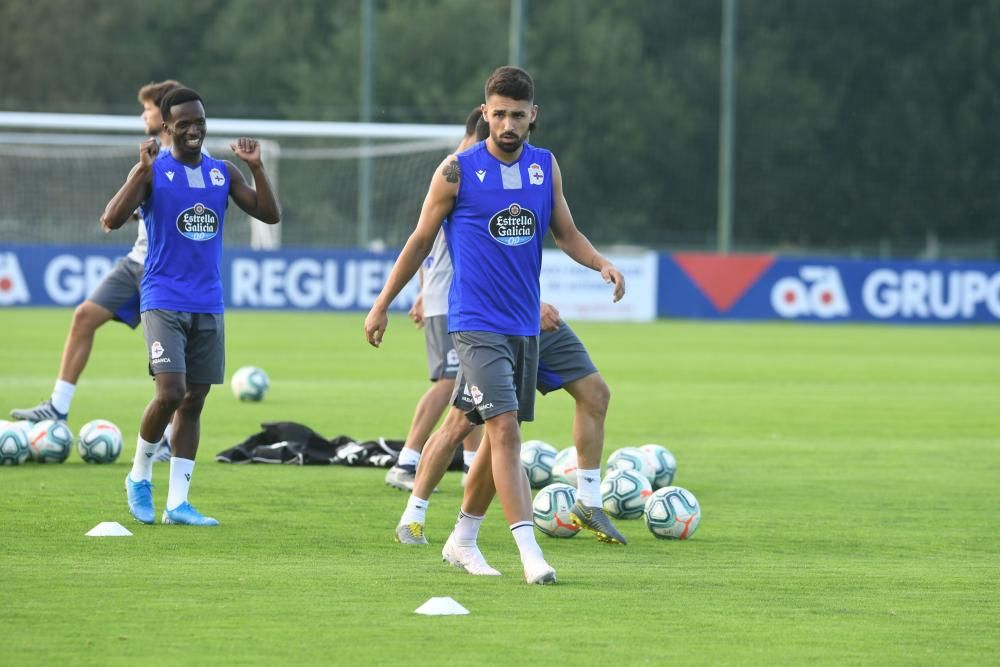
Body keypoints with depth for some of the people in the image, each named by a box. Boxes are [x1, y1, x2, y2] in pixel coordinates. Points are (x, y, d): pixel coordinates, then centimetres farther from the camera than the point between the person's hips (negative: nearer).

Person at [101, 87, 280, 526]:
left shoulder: (223, 173, 9)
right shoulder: (153, 172, -5)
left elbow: (270, 215, 6)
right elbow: (112, 220, -17)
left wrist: (256, 167, -7)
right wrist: (142, 170, -25)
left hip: (208, 305, 5)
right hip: (164, 302, -5)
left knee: (194, 401, 3)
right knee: (170, 393, -17)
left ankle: (177, 503, 6)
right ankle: (139, 475, 7)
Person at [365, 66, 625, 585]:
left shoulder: (545, 167, 7)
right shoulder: (458, 171, -6)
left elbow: (565, 233, 14)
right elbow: (421, 240, 3)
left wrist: (601, 263, -6)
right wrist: (382, 305, 5)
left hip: (525, 324, 6)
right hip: (477, 323, -6)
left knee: (500, 434, 12)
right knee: (504, 428, -17)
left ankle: (462, 540, 28)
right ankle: (529, 550, -22)